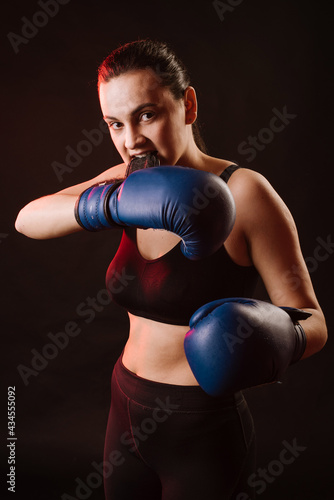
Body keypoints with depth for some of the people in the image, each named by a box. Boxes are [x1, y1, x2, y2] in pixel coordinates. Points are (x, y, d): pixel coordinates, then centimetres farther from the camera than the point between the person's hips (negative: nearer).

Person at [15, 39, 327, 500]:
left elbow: (313, 320, -15)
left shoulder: (241, 193, -18)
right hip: (127, 411, 6)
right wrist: (115, 203, -32)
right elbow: (28, 220, -16)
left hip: (202, 430, -5)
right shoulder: (127, 181, -2)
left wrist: (281, 339, -37)